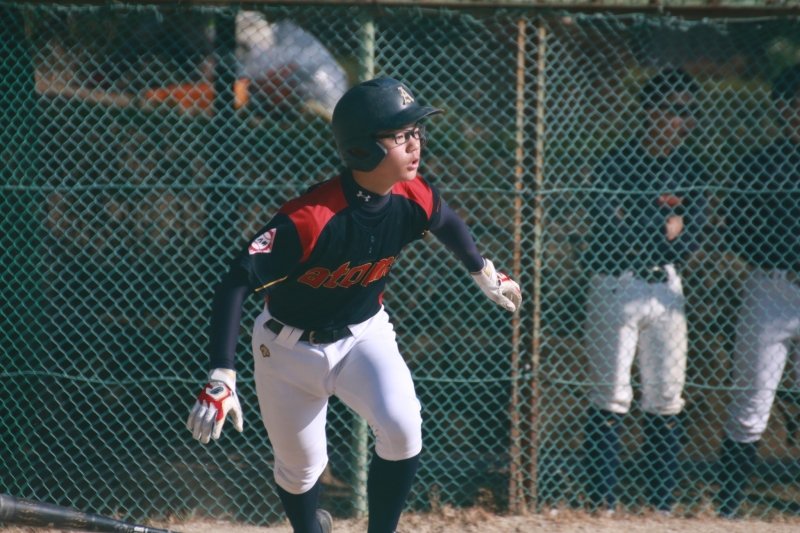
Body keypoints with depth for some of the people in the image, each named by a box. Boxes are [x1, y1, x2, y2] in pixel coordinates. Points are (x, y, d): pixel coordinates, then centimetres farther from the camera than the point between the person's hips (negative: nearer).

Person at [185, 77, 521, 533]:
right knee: (300, 468, 12)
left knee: (402, 428, -24)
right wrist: (221, 379, -40)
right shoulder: (309, 219, -34)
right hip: (292, 349, -3)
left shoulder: (414, 199, -17)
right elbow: (236, 285, -34)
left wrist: (485, 273, 25)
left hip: (364, 336, 3)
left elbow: (447, 222, 10)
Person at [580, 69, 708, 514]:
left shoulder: (691, 171, 8)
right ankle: (602, 502, -1)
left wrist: (638, 228, -12)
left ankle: (663, 502, 12)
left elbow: (690, 240, 0)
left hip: (666, 287, 5)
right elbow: (612, 234, -17)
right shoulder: (618, 165, -7)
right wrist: (665, 230, -8)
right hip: (617, 287, -5)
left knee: (666, 399, 6)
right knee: (611, 396, -5)